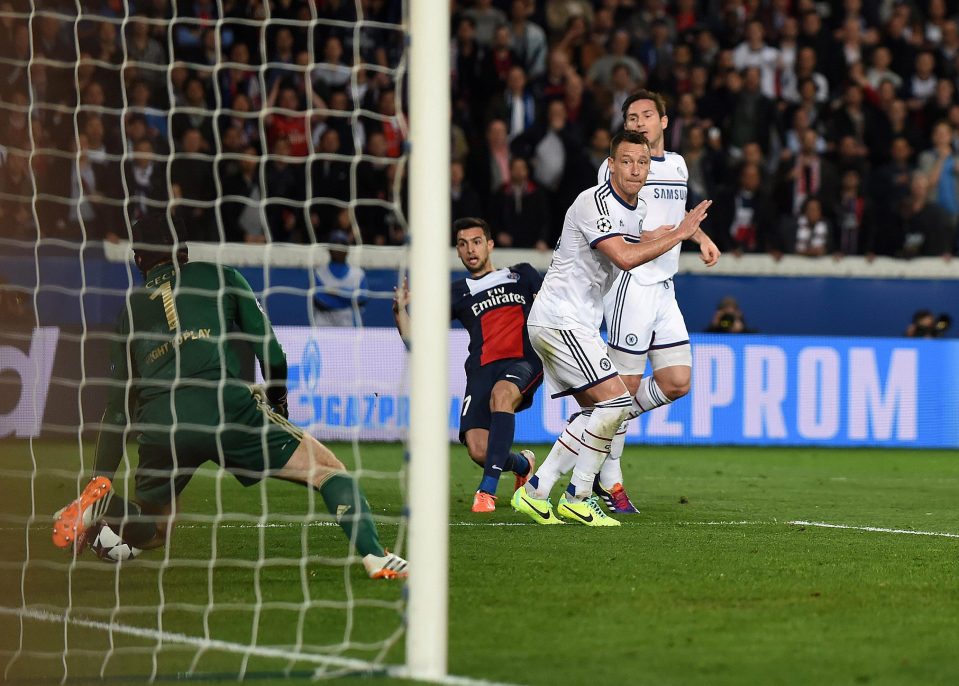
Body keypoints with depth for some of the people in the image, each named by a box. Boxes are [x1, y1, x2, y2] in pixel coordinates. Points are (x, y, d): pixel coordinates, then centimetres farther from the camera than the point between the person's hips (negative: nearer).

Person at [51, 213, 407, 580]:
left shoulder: (131, 308, 26)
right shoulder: (219, 276, 19)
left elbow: (117, 405, 25)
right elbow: (271, 354, 13)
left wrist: (100, 478, 28)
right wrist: (277, 403, 32)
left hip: (158, 427, 3)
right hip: (225, 408, -3)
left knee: (152, 532, 24)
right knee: (331, 471, 7)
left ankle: (102, 506, -9)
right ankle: (374, 556, -17)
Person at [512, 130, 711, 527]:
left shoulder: (638, 208, 12)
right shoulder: (594, 203, -18)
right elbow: (625, 257, -29)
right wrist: (678, 234, -22)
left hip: (578, 322, 10)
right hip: (560, 320, -10)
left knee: (596, 412, 12)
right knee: (615, 402, -16)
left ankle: (535, 491, 11)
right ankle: (577, 499, -8)